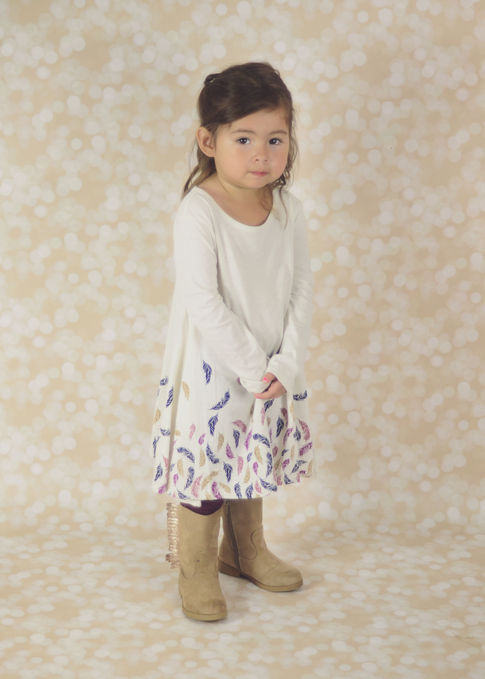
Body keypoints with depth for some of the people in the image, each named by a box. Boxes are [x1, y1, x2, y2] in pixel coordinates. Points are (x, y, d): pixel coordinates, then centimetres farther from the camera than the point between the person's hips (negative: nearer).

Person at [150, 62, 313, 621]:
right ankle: (196, 568, 25)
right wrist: (252, 367, -20)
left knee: (252, 459, 20)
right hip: (211, 368, -5)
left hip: (272, 369, 5)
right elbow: (203, 303, -23)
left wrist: (286, 364, -11)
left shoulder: (288, 209, -3)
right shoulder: (197, 211, -19)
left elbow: (301, 291, -1)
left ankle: (245, 550, 41)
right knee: (206, 464, 5)